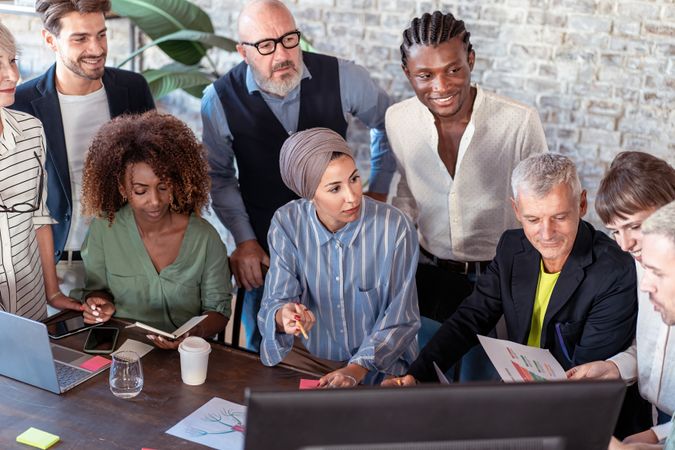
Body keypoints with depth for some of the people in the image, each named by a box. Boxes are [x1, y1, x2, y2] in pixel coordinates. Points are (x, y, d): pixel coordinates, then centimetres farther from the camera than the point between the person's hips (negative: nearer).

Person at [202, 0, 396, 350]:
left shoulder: (342, 78, -12)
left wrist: (378, 190, 7)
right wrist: (243, 239, -3)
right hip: (264, 248, 0)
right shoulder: (220, 100, -11)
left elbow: (388, 123, 8)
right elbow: (219, 176, 3)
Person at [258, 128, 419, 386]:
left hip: (380, 362, -3)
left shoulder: (395, 228, -16)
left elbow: (400, 318, -8)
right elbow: (276, 301, -11)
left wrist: (357, 369, -18)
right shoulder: (287, 223, -9)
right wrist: (283, 316, -34)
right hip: (306, 354, 3)